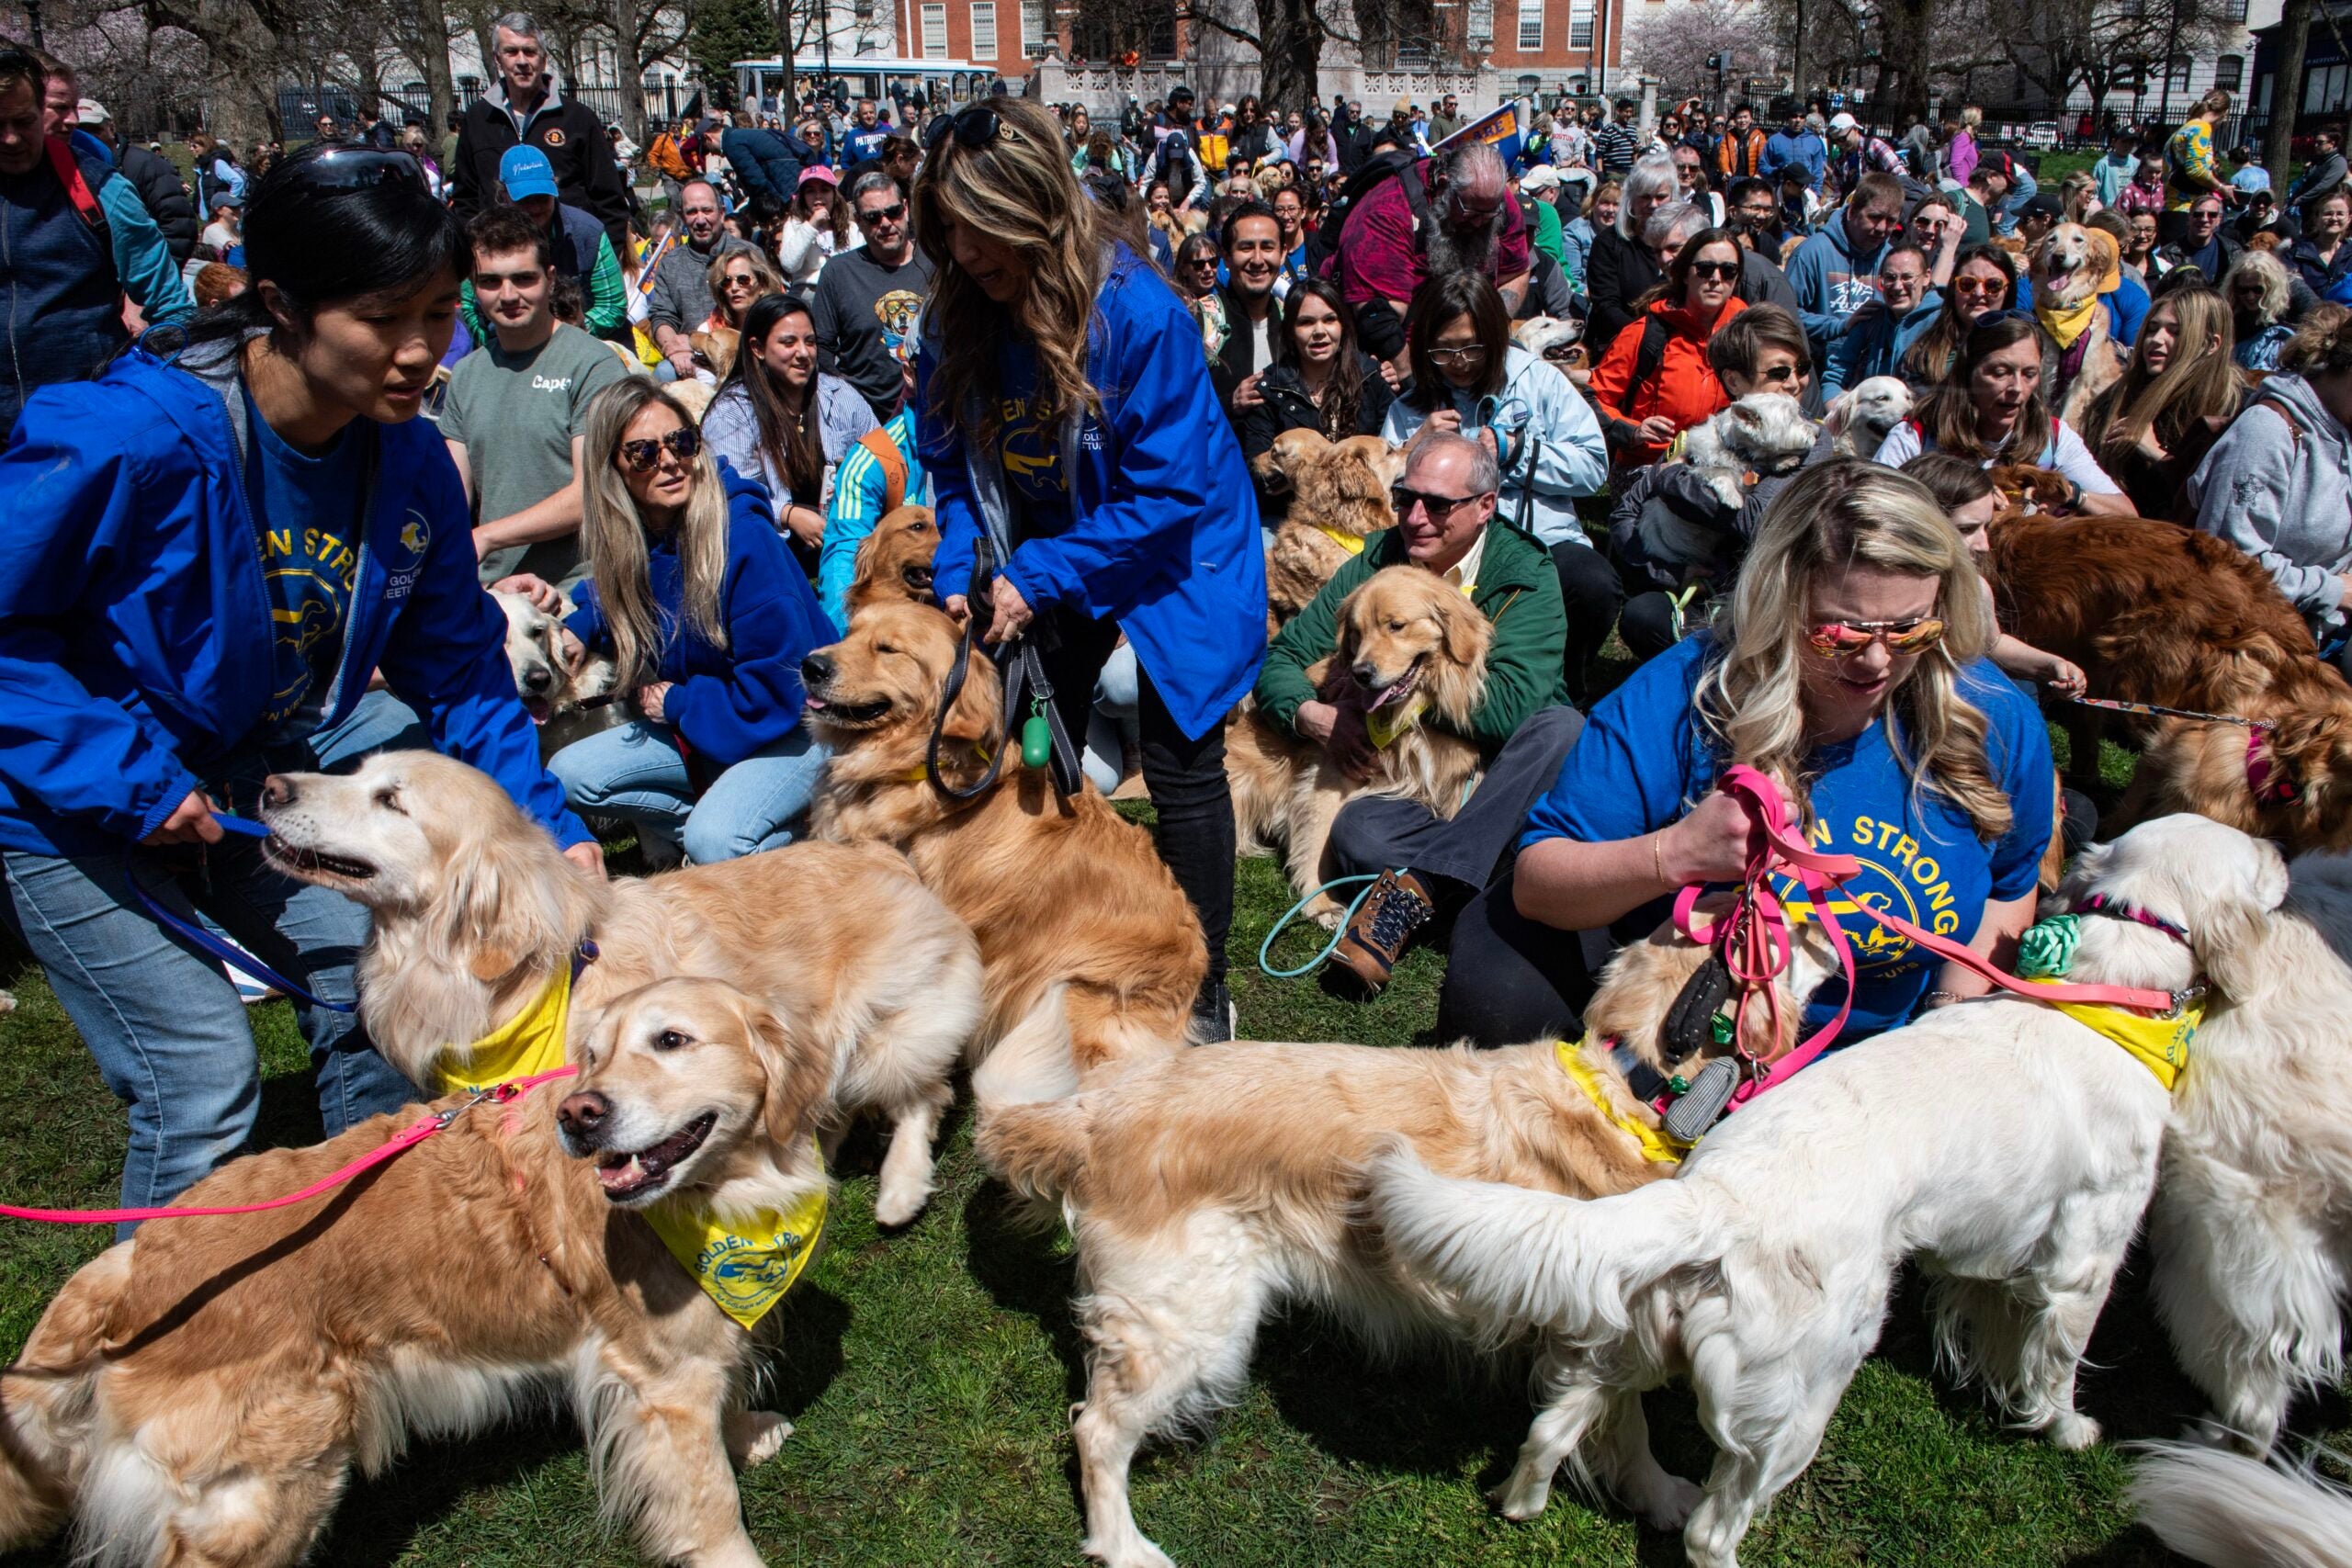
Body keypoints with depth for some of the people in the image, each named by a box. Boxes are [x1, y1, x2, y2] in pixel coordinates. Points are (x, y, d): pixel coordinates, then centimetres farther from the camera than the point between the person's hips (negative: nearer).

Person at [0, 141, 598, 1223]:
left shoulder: (409, 464, -10)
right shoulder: (128, 436, -30)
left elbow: (459, 674, -3)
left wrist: (550, 831, -11)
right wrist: (130, 781, -26)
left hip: (246, 783, 6)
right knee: (203, 1081, -7)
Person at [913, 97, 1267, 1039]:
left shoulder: (1138, 310, -28)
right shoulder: (956, 318, -10)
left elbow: (1170, 491, -25)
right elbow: (955, 466, 1)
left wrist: (1039, 575, -25)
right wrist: (960, 573, -16)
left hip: (1177, 554, -5)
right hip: (1044, 564, 6)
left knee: (1181, 767, -3)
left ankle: (1204, 993, 13)